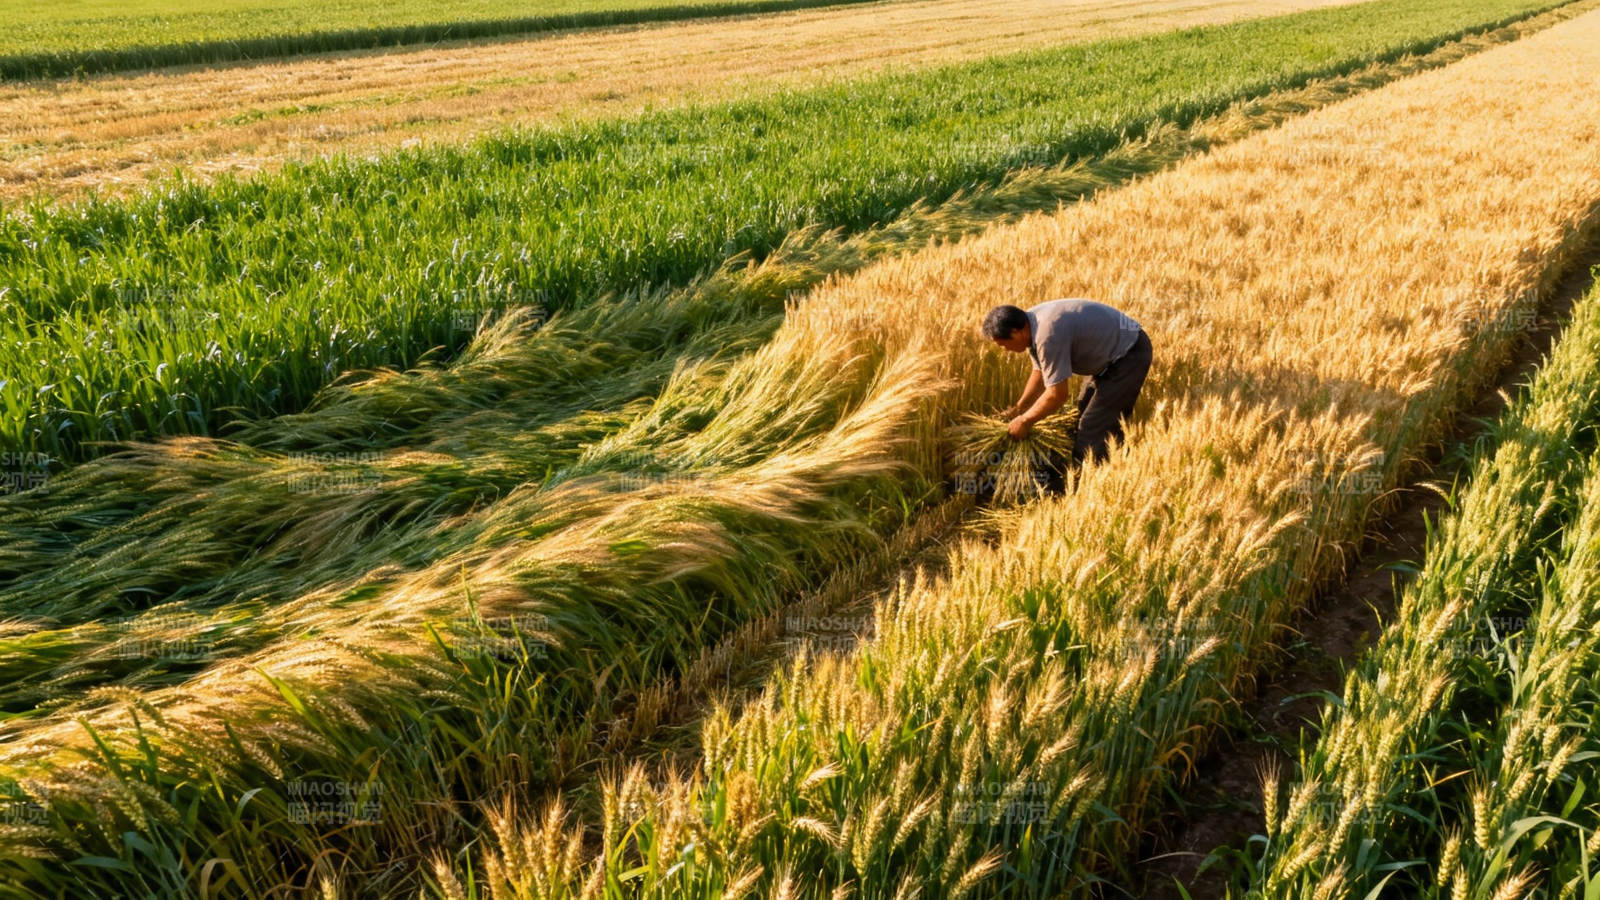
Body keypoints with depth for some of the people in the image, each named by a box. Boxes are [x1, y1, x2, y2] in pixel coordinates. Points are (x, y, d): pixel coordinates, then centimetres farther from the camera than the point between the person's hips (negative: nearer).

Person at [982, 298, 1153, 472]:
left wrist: (1024, 421, -13)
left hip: (1130, 355, -10)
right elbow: (1040, 373, 11)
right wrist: (1018, 409, 8)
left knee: (1092, 427, -11)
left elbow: (1057, 395, -26)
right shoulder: (1030, 324, -3)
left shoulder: (1048, 335, -32)